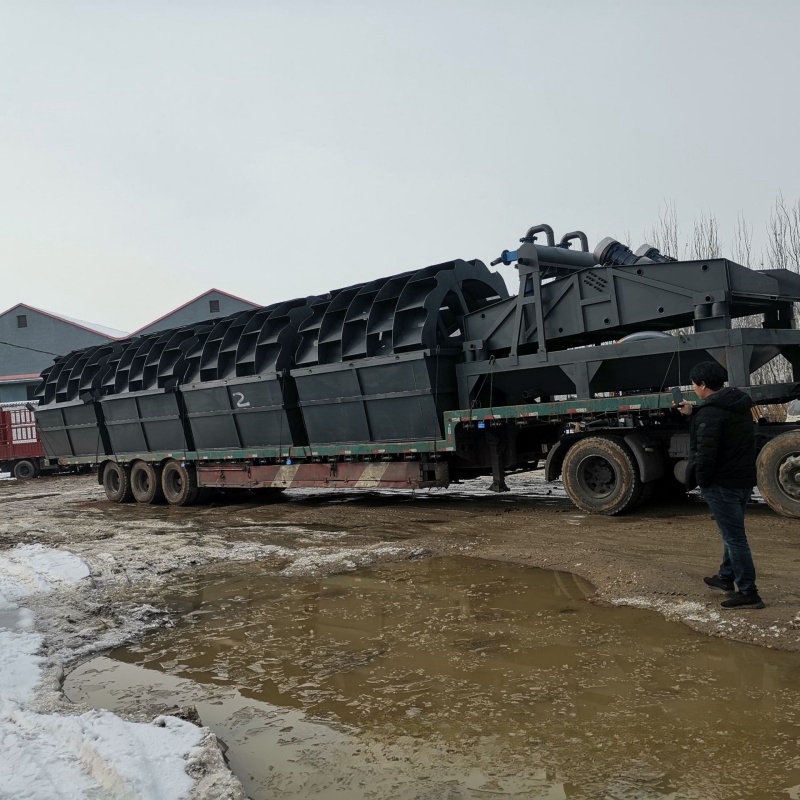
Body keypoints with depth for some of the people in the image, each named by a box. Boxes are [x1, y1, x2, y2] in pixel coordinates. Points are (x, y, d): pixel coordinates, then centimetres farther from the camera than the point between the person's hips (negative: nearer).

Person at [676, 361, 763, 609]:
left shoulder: (711, 412, -21)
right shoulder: (738, 405, 9)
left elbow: (705, 453, -24)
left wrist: (701, 481, -11)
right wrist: (694, 413, 25)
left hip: (721, 484, -10)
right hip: (744, 480, 10)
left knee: (734, 537, -4)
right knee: (733, 532, 22)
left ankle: (748, 593, 0)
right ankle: (726, 577, 37)